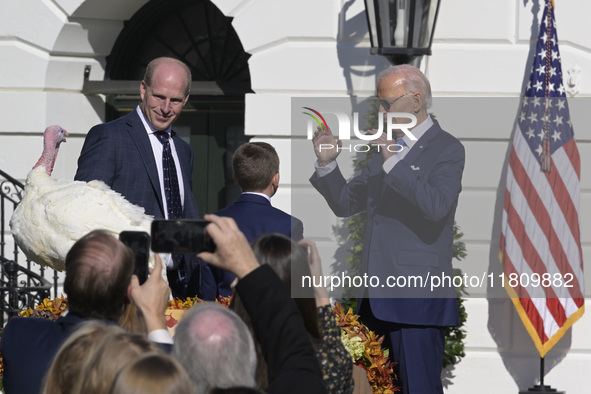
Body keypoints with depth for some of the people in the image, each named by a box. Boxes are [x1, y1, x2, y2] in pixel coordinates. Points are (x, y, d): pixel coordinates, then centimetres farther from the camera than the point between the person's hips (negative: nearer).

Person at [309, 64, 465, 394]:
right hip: (381, 294, 8)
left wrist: (392, 162, -23)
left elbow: (437, 206, -22)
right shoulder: (387, 149, 20)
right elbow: (345, 203, 20)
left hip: (419, 296, -8)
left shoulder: (447, 149, -5)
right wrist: (327, 164, 3)